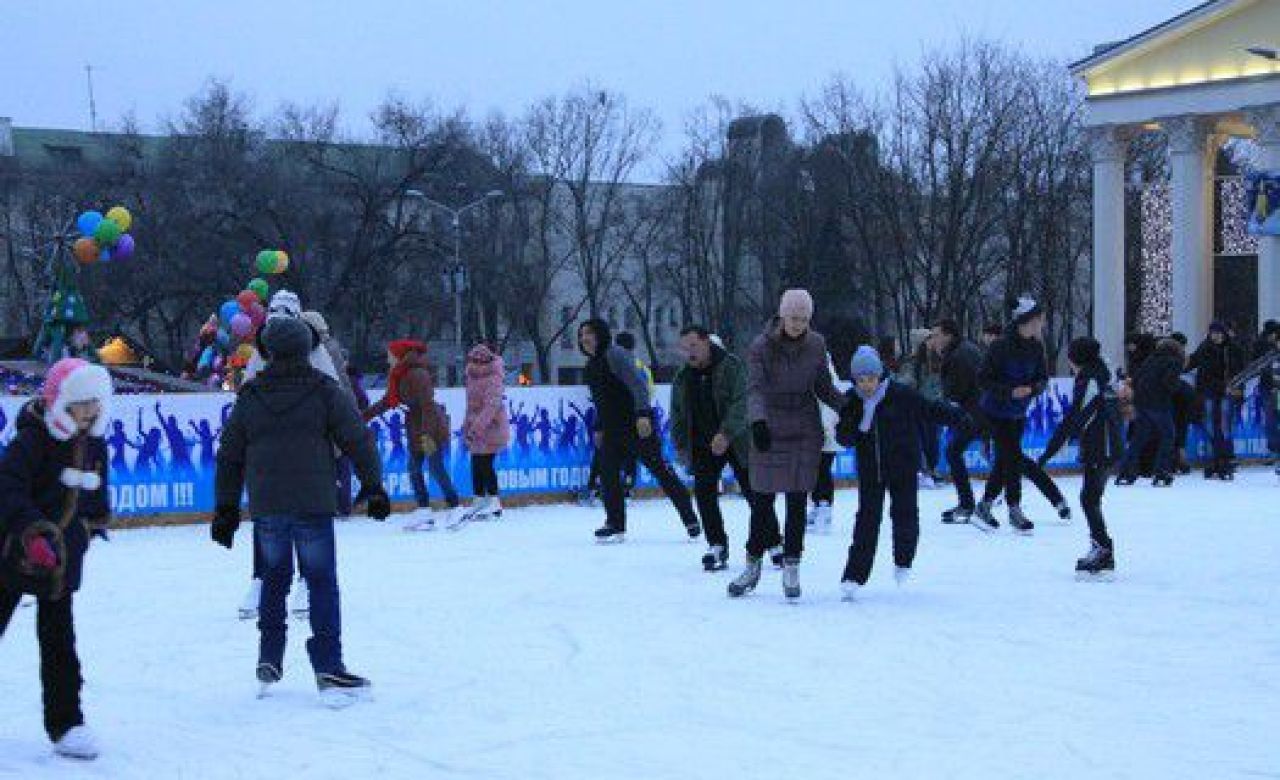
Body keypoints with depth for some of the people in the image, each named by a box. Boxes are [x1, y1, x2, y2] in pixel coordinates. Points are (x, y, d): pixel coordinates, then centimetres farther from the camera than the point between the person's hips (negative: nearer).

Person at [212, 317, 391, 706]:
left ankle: (269, 662, 20)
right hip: (312, 504, -3)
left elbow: (229, 456, 10)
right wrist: (373, 487, 4)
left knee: (274, 578, 19)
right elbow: (358, 440, -4)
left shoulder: (249, 397, 7)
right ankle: (329, 670, -4)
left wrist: (225, 509, 17)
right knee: (322, 583, 1)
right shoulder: (324, 391, -2)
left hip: (266, 507, 3)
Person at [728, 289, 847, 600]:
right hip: (769, 430, -1)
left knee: (798, 499, 0)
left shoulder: (816, 344, -2)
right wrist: (758, 421, -37)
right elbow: (754, 388, -20)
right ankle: (752, 566, 17)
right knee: (764, 498, 3)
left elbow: (824, 388, 7)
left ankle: (791, 568, 8)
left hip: (805, 431, 2)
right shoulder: (762, 345, -11)